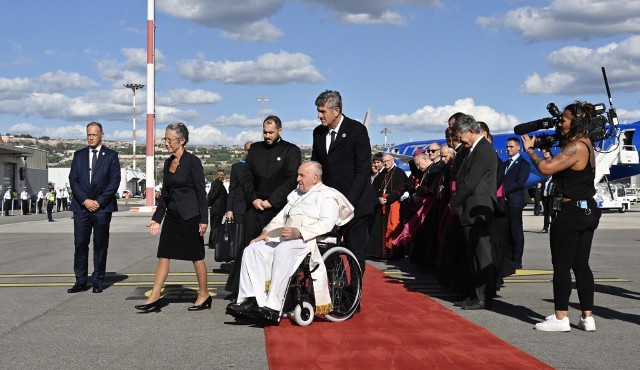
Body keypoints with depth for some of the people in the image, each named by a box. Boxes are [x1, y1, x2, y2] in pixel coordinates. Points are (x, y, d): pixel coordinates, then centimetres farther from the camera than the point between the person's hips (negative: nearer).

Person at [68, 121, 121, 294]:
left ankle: (98, 281, 8)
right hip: (81, 207, 2)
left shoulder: (111, 155, 5)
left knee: (100, 245, 2)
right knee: (80, 244, 0)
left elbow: (115, 181, -2)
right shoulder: (79, 155, 12)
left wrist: (99, 202, -10)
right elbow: (73, 180, 5)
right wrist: (85, 200, -8)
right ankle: (80, 281, 6)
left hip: (102, 207, -2)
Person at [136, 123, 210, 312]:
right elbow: (164, 194, 15)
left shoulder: (192, 161, -10)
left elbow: (201, 192, -11)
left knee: (196, 256, 3)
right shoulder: (168, 163, 11)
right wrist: (156, 218, 11)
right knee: (164, 254, 3)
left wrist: (203, 220, -15)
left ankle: (204, 295, 15)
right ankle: (155, 297, 5)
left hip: (189, 216, -7)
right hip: (172, 215, 7)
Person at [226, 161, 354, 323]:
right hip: (285, 240, 8)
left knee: (283, 251, -38)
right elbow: (280, 217, 27)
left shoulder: (327, 196, 5)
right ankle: (252, 300, -25)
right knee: (253, 250, -15)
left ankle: (274, 307, -38)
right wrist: (266, 233, 7)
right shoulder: (296, 194, 31)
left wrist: (299, 232, -25)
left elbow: (326, 224, -12)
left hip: (310, 241, -8)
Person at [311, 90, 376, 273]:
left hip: (355, 202, -4)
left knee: (355, 250, 0)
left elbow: (363, 170, -10)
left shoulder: (357, 130, -7)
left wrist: (348, 201, -16)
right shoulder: (318, 132, 10)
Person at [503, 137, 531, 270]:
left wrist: (505, 190, -13)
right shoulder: (505, 164, 22)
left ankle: (517, 261, 0)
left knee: (516, 230, -4)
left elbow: (520, 183, -13)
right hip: (503, 201, 7)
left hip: (514, 201, -7)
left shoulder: (524, 164, -2)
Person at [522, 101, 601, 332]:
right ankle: (587, 317, 14)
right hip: (587, 211, 10)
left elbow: (546, 168, -25)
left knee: (561, 265, -2)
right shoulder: (586, 144, 12)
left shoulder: (576, 147, -19)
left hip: (570, 212, -10)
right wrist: (558, 136, 11)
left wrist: (529, 149, -10)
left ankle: (561, 318, 2)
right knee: (581, 265, 11)